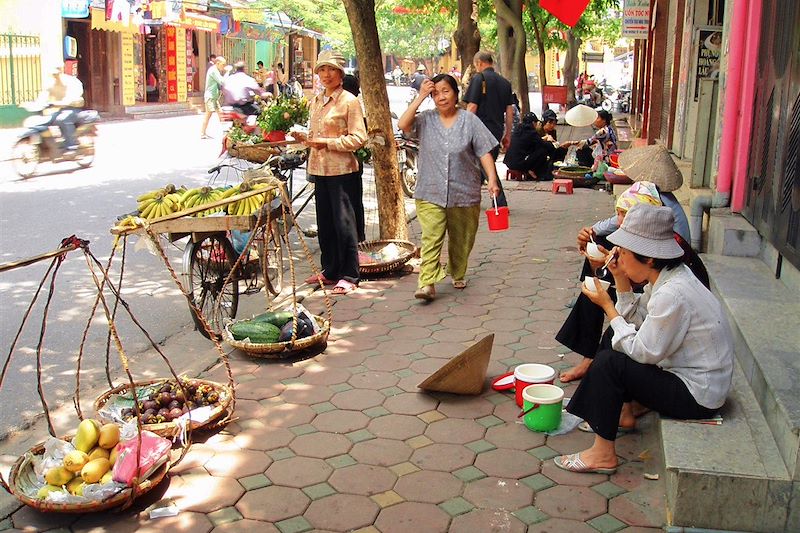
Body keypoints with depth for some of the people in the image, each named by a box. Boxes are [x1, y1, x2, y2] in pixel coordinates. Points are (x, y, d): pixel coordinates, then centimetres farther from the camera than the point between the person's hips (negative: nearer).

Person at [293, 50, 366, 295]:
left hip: (341, 169, -7)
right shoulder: (316, 101, 14)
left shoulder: (349, 101, -7)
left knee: (343, 220, -4)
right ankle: (330, 270, 24)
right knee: (324, 221, 13)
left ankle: (348, 275, 3)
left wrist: (327, 142, -18)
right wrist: (304, 137, 4)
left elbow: (358, 138, -13)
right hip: (319, 167, 7)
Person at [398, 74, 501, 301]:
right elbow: (403, 125, -15)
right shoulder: (426, 120, 2)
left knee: (461, 240, 14)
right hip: (430, 194, -1)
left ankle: (458, 274, 37)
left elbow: (484, 152, -2)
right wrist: (420, 97, -13)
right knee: (431, 238, -13)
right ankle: (427, 283, -16)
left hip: (464, 193, 1)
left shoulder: (469, 120, 0)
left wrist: (492, 179, -15)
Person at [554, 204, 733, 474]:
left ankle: (603, 454, -5)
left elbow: (643, 352, -22)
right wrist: (621, 279, -4)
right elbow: (638, 320, 5)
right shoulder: (668, 276, 0)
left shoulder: (672, 295, -28)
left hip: (697, 396, -10)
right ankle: (623, 413, 26)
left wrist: (607, 306, -15)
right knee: (617, 343, 15)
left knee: (608, 363, -16)